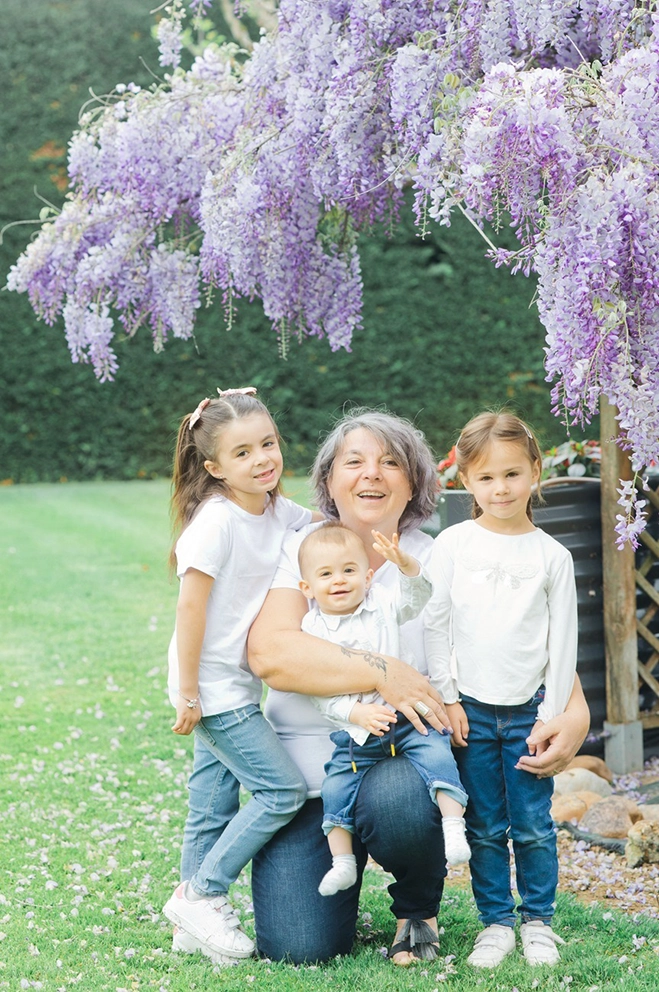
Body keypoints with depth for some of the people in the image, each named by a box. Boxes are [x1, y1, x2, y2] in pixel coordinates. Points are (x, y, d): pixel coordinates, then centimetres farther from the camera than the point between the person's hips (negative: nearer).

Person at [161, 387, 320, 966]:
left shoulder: (279, 514, 4)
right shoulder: (215, 521, -19)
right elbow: (191, 607, -19)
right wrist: (188, 692, -17)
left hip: (240, 687, 8)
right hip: (213, 686, -8)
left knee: (214, 808, 12)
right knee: (283, 790, -9)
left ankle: (192, 925, 20)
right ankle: (200, 895, 0)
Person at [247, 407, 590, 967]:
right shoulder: (300, 553, 1)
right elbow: (270, 652, -16)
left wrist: (575, 715, -20)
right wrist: (380, 673, -24)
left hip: (404, 758, 0)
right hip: (304, 770, 0)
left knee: (396, 806, -38)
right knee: (298, 947, -16)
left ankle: (418, 910, -2)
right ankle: (341, 875, 22)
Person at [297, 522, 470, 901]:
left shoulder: (382, 606, 4)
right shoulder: (313, 629, -3)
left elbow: (418, 595, -6)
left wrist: (406, 564, -26)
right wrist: (356, 712, -21)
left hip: (407, 717, 0)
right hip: (354, 735, 0)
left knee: (436, 754, -22)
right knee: (336, 789, -7)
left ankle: (455, 828, -20)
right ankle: (343, 863, 3)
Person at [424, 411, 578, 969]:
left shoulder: (552, 556, 2)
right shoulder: (453, 545, 2)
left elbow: (563, 640, 3)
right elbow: (435, 624, 3)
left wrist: (551, 714, -2)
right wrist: (446, 699, -2)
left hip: (528, 710, 0)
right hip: (472, 708, 0)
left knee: (533, 826, 2)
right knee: (485, 828, 4)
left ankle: (538, 921, 17)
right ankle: (496, 923, 15)